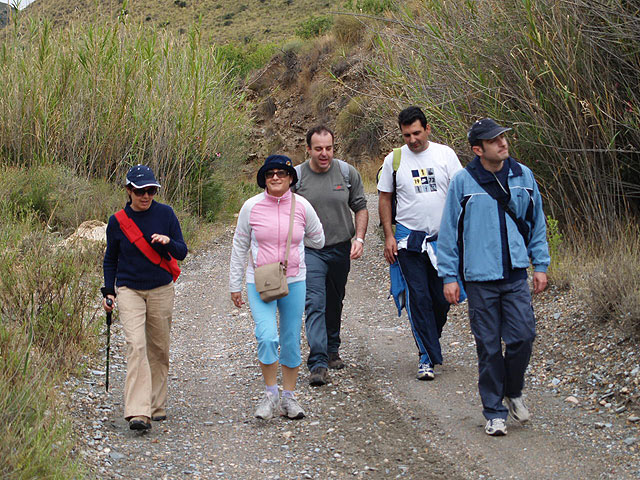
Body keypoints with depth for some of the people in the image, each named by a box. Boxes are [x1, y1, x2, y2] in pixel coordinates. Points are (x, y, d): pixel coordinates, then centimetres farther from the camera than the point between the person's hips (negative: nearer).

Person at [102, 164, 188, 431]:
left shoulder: (165, 214, -1)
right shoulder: (118, 221, -1)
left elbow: (182, 252, 0)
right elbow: (110, 259, 11)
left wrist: (168, 242, -21)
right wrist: (108, 291, 3)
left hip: (161, 290, 2)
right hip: (129, 291, -2)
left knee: (159, 348, 9)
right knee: (136, 345, -17)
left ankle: (157, 405, 25)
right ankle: (138, 412, -23)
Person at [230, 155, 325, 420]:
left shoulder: (302, 206, -3)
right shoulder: (251, 206, -4)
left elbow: (318, 240, 13)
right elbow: (239, 246, 5)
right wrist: (235, 285, 7)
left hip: (294, 281, 2)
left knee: (291, 340, 7)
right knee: (267, 337, -16)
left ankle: (288, 397, 22)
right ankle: (270, 394, 3)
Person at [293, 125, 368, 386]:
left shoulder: (347, 173, 0)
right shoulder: (296, 177, -5)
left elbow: (360, 208, 8)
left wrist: (359, 238, -5)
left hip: (341, 248, 3)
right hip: (309, 250, -3)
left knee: (334, 303, 16)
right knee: (315, 304, -15)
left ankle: (332, 350, 36)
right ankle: (318, 364, -21)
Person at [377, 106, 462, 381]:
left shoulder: (445, 154, 2)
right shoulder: (394, 160, 2)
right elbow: (384, 199, 8)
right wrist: (388, 236, 0)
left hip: (442, 237, 1)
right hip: (409, 239, -1)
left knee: (442, 298, 4)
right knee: (418, 298, -6)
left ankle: (429, 340, 29)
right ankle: (427, 356, -1)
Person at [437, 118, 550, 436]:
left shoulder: (522, 176, 6)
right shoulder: (463, 182, -3)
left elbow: (537, 223, 14)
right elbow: (449, 231, 2)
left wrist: (540, 265, 10)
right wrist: (449, 276, 0)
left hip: (516, 275, 2)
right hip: (480, 278, -2)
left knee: (523, 336, -5)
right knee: (489, 347, 3)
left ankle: (513, 392, 23)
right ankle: (494, 411, 15)